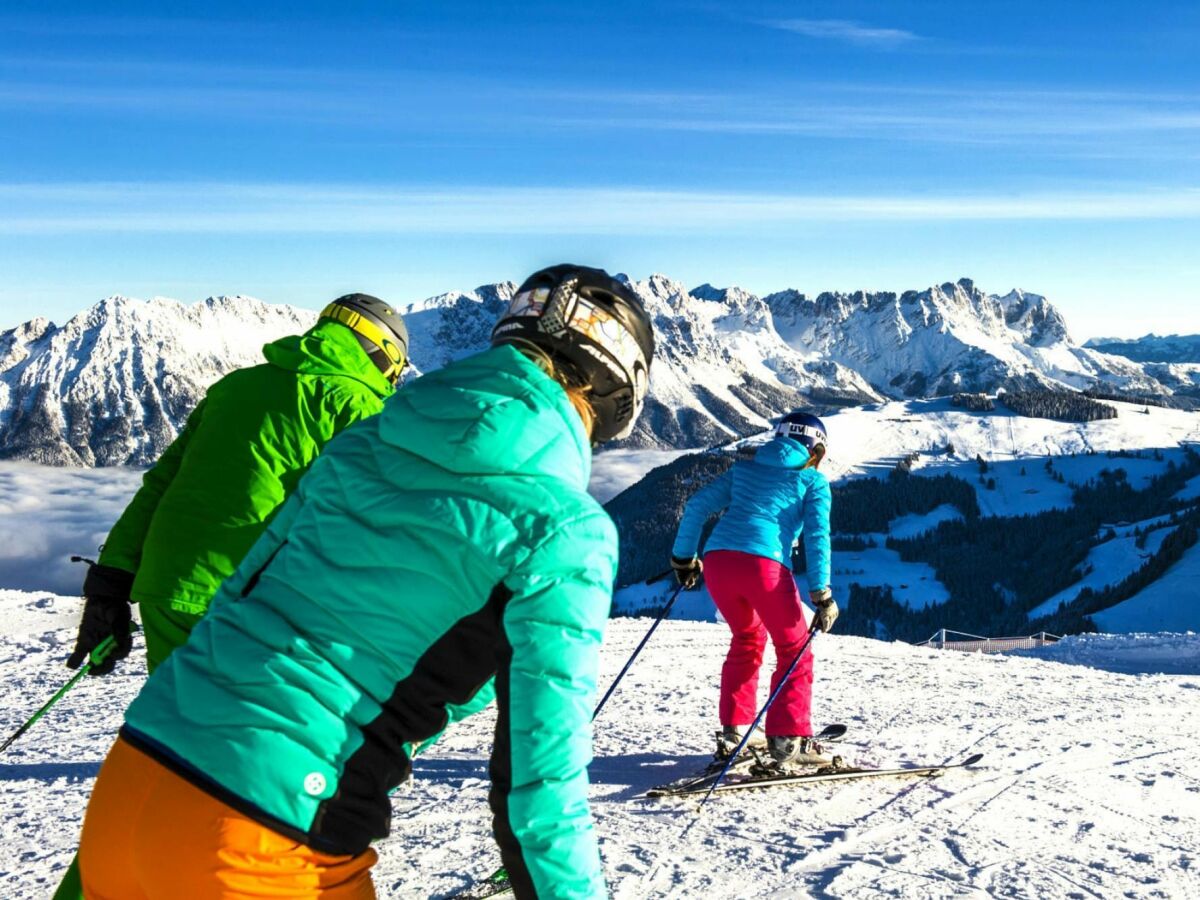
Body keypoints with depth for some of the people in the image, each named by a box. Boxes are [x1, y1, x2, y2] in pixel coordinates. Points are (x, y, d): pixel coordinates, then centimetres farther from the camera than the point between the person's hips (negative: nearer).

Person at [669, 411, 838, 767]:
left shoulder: (745, 467, 26)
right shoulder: (814, 481, 15)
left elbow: (697, 506, 19)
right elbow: (817, 536, 2)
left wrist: (683, 558, 27)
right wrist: (822, 595, 1)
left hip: (717, 560, 5)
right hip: (764, 564, -4)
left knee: (747, 638, 26)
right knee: (793, 648, 13)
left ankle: (733, 731, 24)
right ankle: (788, 738, 6)